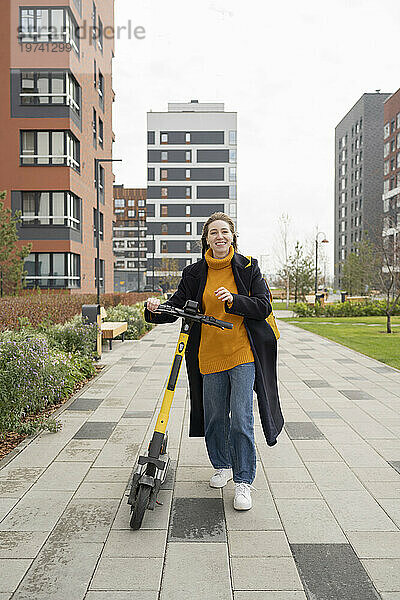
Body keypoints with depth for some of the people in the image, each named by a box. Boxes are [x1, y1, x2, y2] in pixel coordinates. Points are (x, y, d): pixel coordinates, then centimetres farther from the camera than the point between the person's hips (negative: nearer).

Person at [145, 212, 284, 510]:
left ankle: (244, 482, 9)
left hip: (242, 354, -2)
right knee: (214, 418, 13)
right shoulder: (195, 273, 5)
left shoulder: (247, 267, 1)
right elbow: (177, 305, 3)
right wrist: (156, 309, -18)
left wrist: (234, 300, -19)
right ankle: (223, 466, 36)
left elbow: (263, 306, -3)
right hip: (209, 357, 3)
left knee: (241, 420, -5)